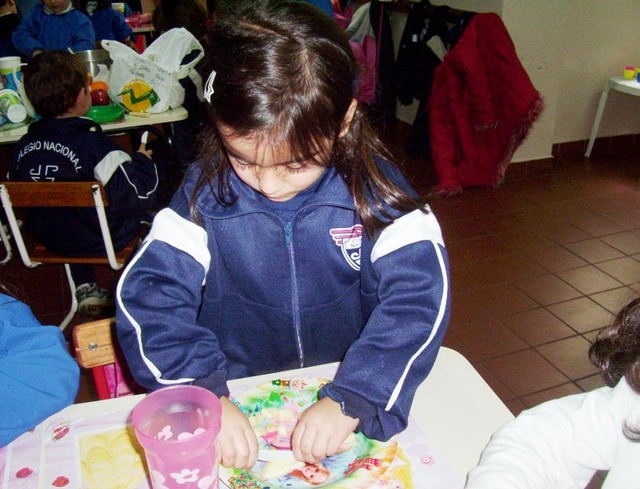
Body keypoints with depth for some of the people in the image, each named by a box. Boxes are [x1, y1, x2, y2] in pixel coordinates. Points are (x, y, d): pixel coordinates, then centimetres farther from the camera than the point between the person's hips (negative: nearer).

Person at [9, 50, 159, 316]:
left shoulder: (23, 147, -10)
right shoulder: (94, 145, -28)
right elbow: (138, 195, -27)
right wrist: (141, 160, -9)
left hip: (50, 238, 6)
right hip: (103, 239, -5)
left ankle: (85, 289, 33)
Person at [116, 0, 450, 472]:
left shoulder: (372, 186, -12)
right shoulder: (205, 191, -10)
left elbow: (418, 292, -17)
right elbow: (148, 292, -13)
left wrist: (352, 398, -28)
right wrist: (204, 395, -27)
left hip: (349, 389, 0)